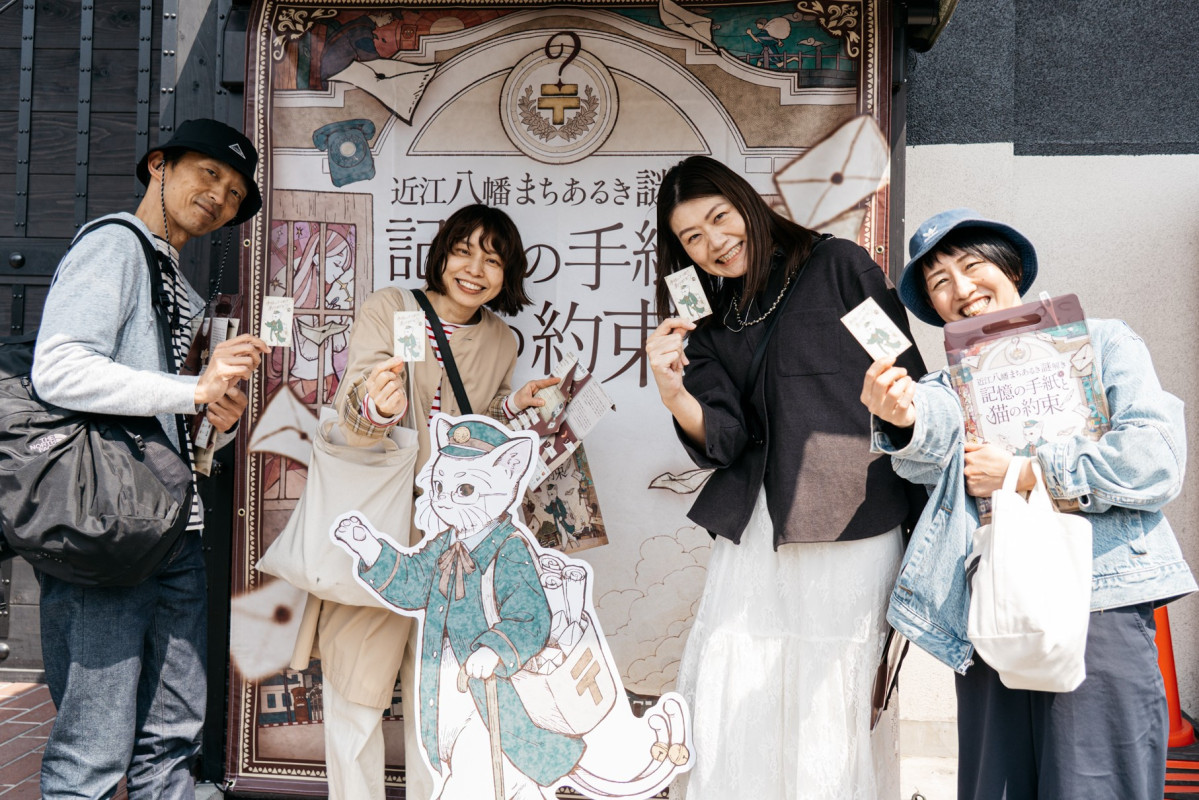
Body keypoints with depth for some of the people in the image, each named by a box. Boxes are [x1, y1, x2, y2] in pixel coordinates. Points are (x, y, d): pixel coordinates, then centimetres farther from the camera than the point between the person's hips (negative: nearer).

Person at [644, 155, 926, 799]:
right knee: (733, 705, 3)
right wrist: (673, 392, -16)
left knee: (831, 702, -3)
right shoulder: (707, 326, 15)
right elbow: (722, 441, 4)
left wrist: (922, 514, -4)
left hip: (848, 524, -4)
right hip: (753, 533, 4)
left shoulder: (839, 266, 4)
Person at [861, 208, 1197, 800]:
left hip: (1096, 609, -3)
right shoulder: (952, 381, 17)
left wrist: (1026, 473, -5)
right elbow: (930, 452, -7)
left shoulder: (1103, 343, 8)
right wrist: (905, 419, -31)